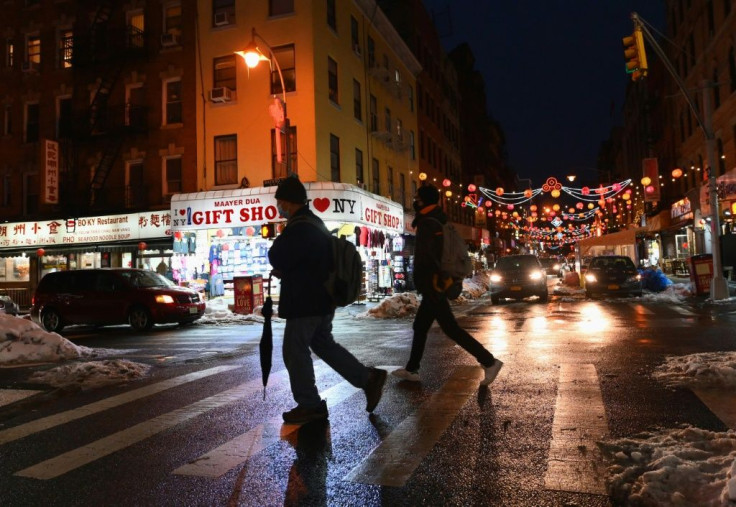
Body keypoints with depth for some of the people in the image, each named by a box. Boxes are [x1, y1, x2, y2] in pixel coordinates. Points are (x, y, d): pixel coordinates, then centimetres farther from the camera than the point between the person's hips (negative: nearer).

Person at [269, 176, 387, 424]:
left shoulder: (298, 228, -21)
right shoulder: (315, 223, 14)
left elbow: (276, 258, -18)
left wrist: (280, 239, 2)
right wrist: (284, 270, 7)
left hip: (305, 302, -10)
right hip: (322, 298, 10)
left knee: (295, 351, 2)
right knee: (323, 343, 19)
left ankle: (309, 406, 12)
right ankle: (369, 378, 17)